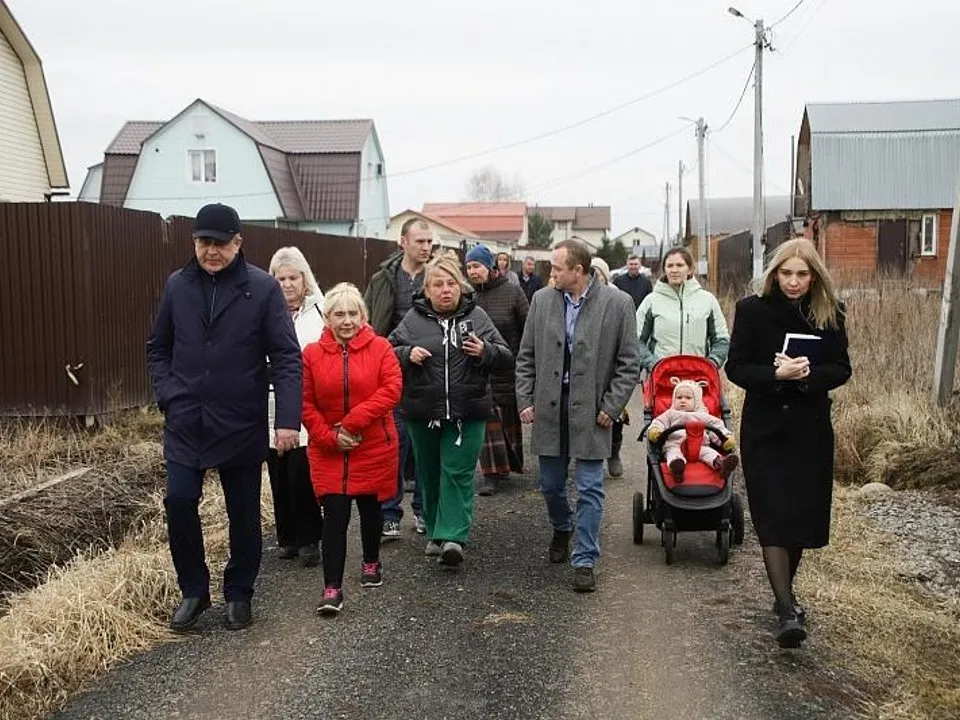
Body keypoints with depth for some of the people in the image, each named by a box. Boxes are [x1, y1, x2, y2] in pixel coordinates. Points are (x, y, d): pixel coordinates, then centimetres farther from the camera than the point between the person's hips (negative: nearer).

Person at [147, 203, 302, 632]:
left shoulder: (263, 288, -8)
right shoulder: (177, 285, 3)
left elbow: (287, 358, -10)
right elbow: (158, 349, 12)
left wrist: (288, 419, -18)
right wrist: (168, 396, -3)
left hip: (241, 424, -2)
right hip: (185, 423, 2)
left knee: (243, 513, 9)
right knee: (179, 503, -4)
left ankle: (239, 595, 28)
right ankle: (193, 590, 18)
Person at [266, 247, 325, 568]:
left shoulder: (321, 312, -1)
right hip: (274, 411, 3)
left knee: (301, 476, -5)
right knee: (279, 478, 10)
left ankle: (308, 540, 11)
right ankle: (287, 538, 25)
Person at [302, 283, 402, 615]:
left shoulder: (380, 348, -4)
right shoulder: (312, 354, -1)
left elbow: (391, 391, -15)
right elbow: (306, 404, -1)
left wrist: (352, 422, -20)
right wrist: (329, 437, -12)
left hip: (373, 447, 0)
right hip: (329, 451, 0)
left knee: (370, 508, 16)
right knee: (335, 515, -6)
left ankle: (371, 563, 40)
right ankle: (332, 588, -3)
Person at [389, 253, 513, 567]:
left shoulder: (476, 317, 2)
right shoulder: (413, 318, 2)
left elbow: (506, 358, 5)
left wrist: (485, 351, -16)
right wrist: (407, 354, -14)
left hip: (467, 412, -1)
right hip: (423, 412, 1)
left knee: (458, 473, -6)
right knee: (430, 473, 12)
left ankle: (453, 537, -5)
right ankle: (435, 532, 27)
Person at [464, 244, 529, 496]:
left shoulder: (512, 292, -4)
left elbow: (527, 330, -1)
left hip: (509, 369, -1)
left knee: (511, 420, 11)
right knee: (487, 422, 0)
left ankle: (512, 463, 29)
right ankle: (492, 474, 6)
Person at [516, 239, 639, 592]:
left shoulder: (618, 304, -7)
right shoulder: (542, 301, 2)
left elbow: (628, 364, -3)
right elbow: (526, 357, 8)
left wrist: (611, 407, -8)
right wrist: (525, 401, 2)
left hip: (591, 410, -3)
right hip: (549, 407, 3)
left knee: (590, 489, 1)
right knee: (550, 483, 14)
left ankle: (584, 560, 11)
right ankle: (562, 529, 44)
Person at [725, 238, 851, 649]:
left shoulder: (829, 314, 2)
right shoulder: (752, 310, -4)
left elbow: (841, 369, 2)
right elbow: (736, 368, -5)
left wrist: (809, 373, -19)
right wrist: (776, 375, -23)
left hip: (811, 429, 3)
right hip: (764, 429, -2)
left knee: (803, 515, 8)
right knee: (773, 515, -9)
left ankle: (784, 593, 29)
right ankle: (788, 610, -11)